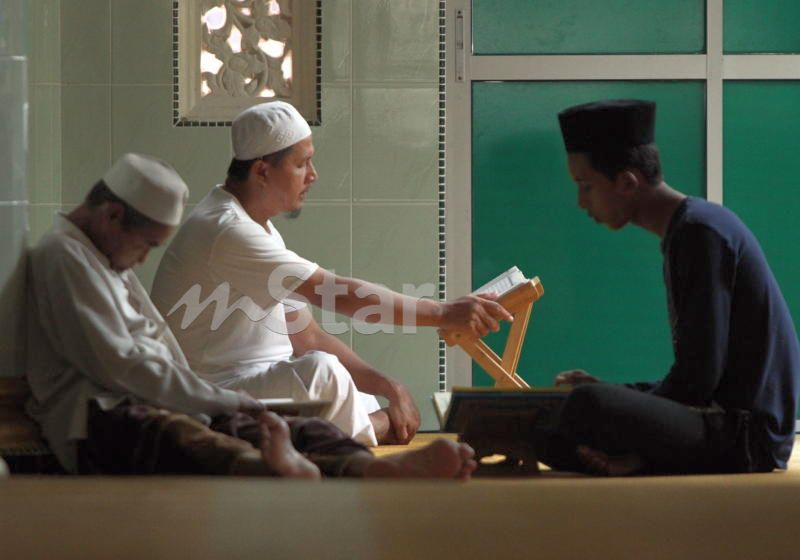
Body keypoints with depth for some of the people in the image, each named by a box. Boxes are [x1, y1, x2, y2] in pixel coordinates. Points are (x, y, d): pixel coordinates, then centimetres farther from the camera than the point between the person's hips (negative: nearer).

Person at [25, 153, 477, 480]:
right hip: (100, 422, -9)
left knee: (300, 431, -16)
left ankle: (378, 472, -49)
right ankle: (282, 477, -76)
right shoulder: (63, 256, -3)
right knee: (178, 438, -42)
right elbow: (118, 364, -13)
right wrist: (224, 401, -9)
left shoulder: (108, 259, 30)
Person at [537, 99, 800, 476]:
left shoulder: (700, 232, -14)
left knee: (587, 407, -31)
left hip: (748, 432, -10)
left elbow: (699, 377, -18)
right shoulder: (686, 232, 17)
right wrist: (612, 390, 12)